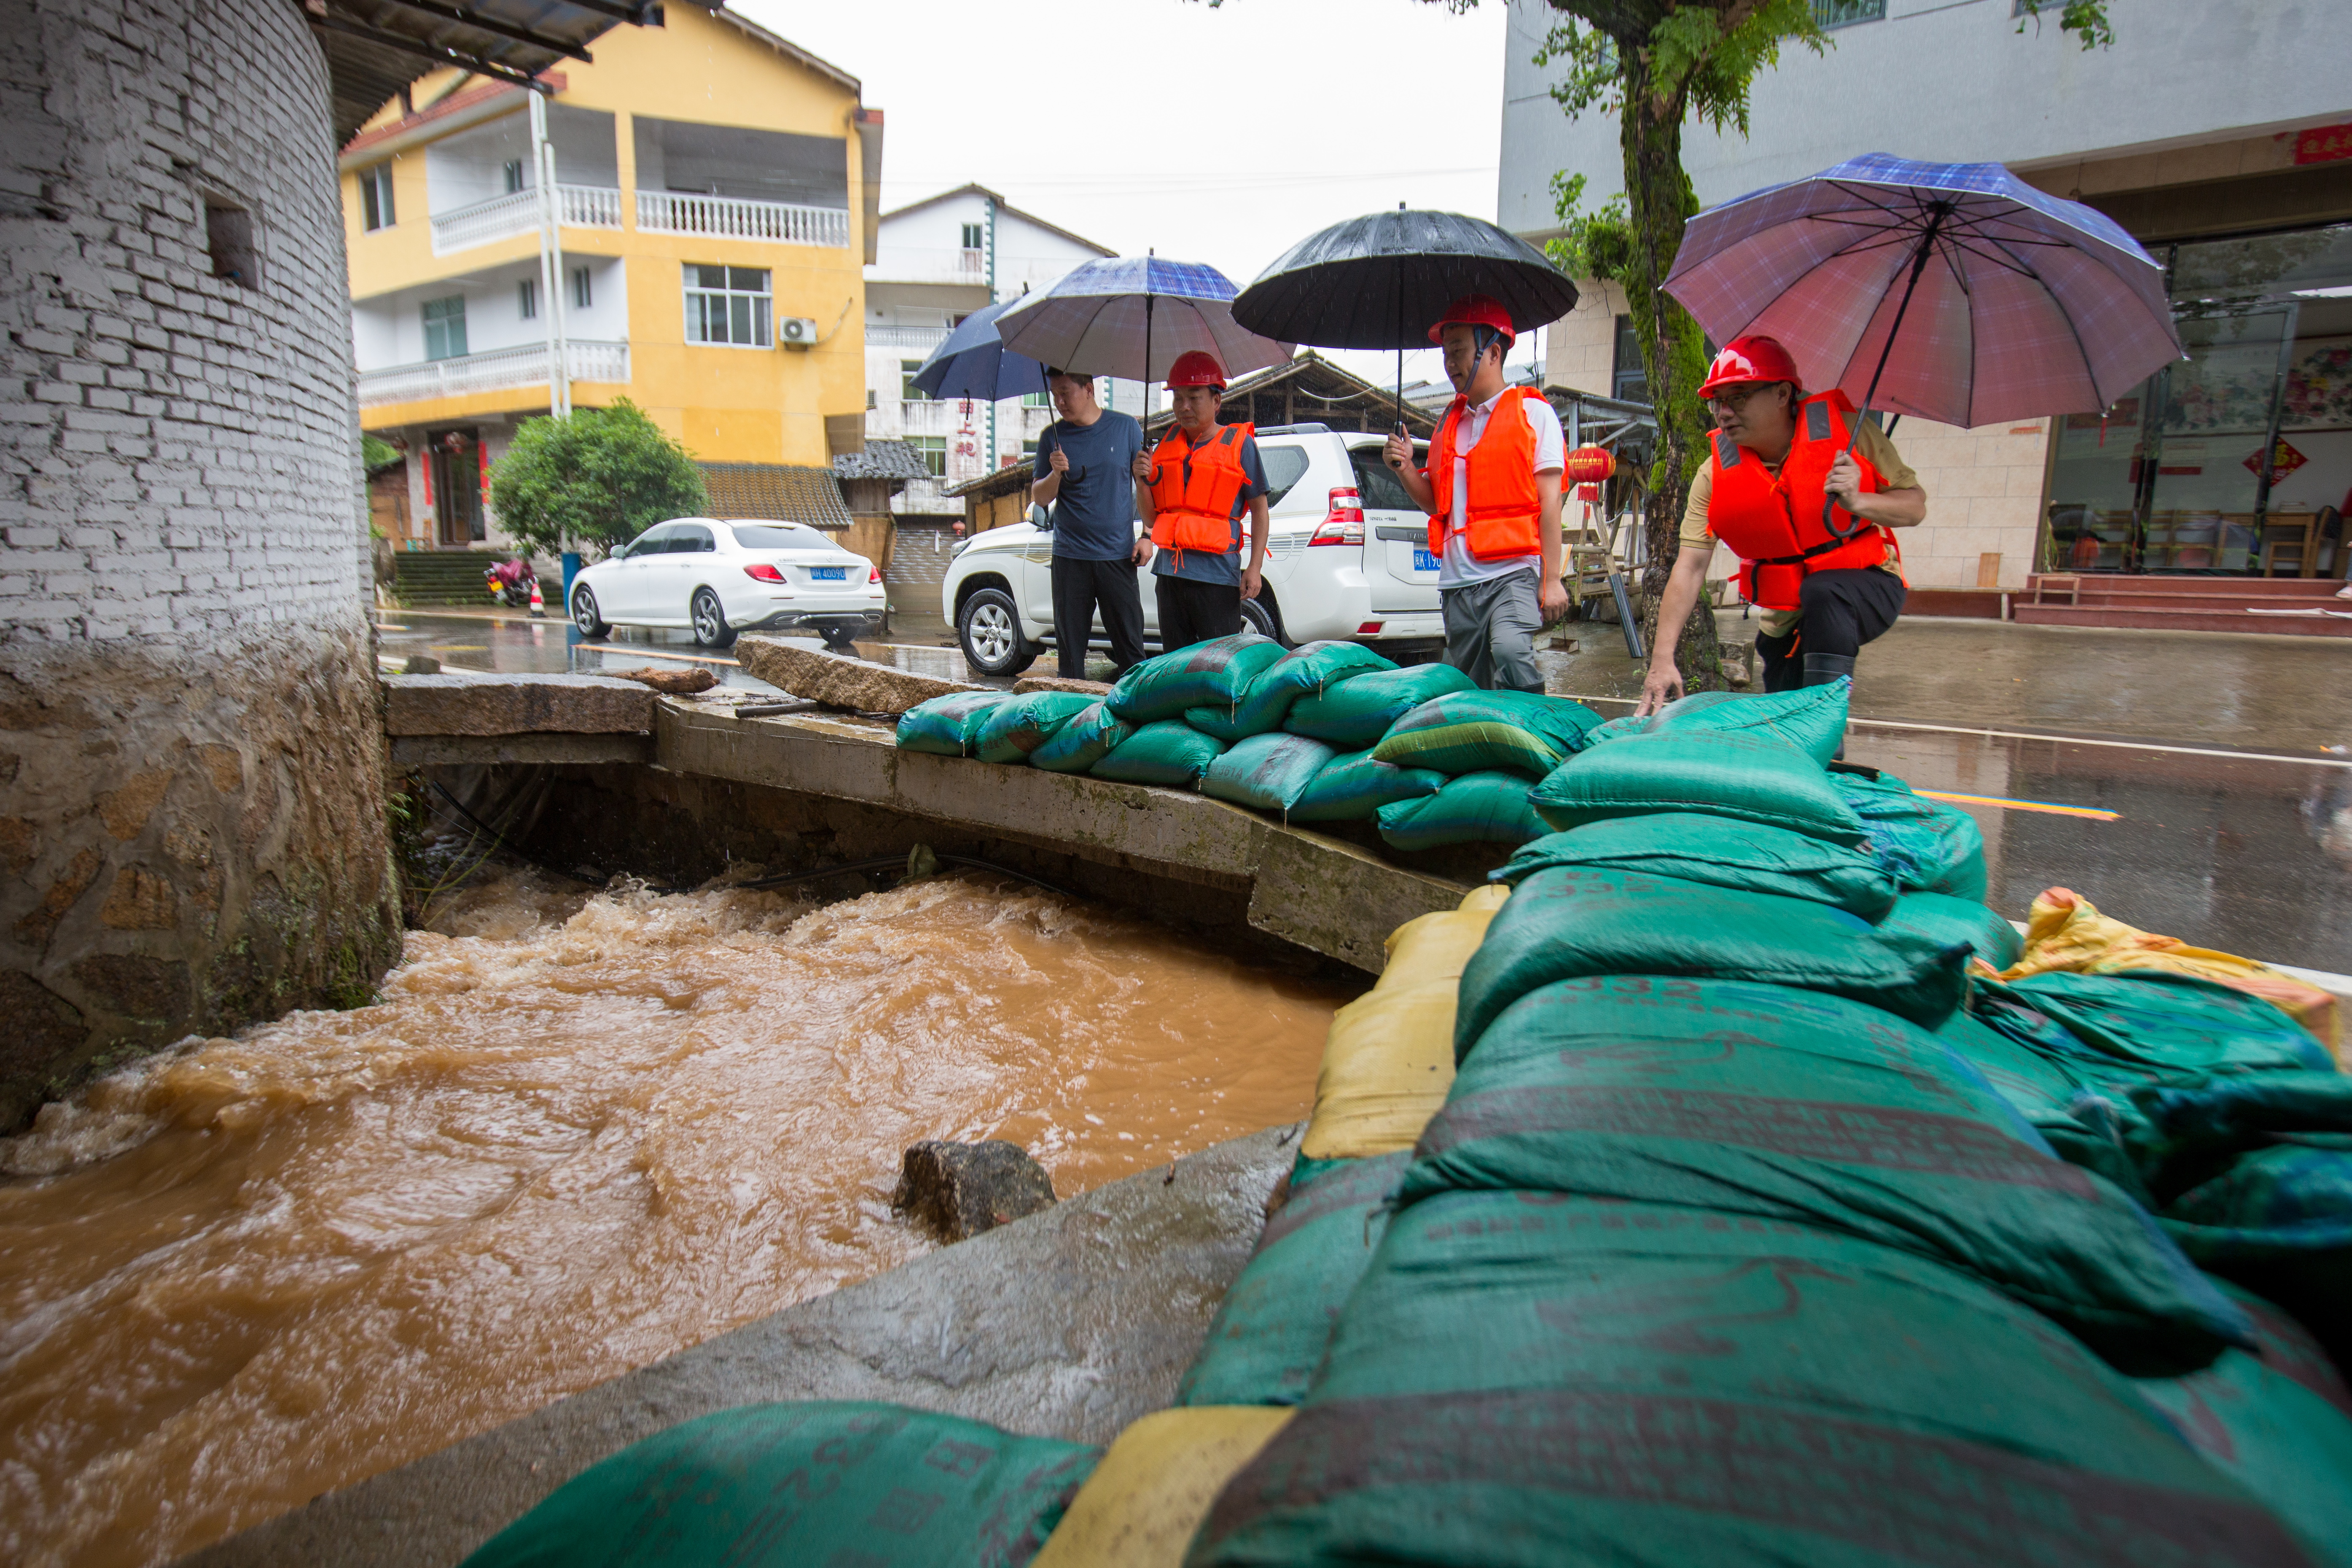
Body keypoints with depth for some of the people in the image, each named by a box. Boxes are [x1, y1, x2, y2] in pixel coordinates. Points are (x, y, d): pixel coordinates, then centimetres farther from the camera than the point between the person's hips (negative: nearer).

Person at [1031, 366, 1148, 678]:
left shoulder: (1125, 427, 3)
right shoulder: (1053, 436, 5)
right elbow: (1039, 498, 7)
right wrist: (1056, 473, -13)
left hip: (1118, 556, -1)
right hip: (1070, 558, 1)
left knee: (1130, 646, 0)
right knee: (1070, 649, 5)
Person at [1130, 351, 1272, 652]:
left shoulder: (1240, 444, 1)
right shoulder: (1168, 446, 15)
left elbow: (1259, 510, 1)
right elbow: (1150, 519, 16)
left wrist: (1255, 568, -9)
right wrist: (1142, 481, -3)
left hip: (1217, 574, -5)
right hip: (1169, 572, 5)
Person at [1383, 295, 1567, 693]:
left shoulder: (1532, 412, 2)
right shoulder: (1450, 422, 18)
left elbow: (1549, 502, -3)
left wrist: (1551, 580, -9)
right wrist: (1405, 469, 1)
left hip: (1513, 573, -6)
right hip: (1458, 581, 6)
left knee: (1510, 653, -30)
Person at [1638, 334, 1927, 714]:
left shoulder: (1846, 430, -14)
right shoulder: (1715, 475, -11)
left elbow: (1915, 505, -8)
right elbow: (1689, 568, -18)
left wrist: (1858, 503, -30)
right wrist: (1662, 659, -28)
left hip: (1865, 587, -3)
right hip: (1786, 619, 3)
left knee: (1823, 592, -36)